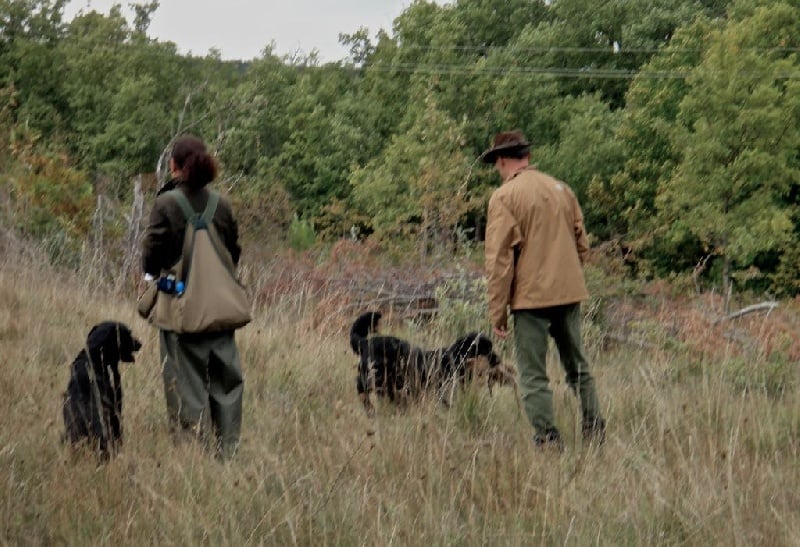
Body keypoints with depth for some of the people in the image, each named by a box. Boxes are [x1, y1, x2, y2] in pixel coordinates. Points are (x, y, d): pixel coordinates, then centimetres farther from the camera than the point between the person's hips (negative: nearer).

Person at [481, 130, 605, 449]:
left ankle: (547, 438, -1)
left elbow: (499, 259, -12)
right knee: (578, 366, 18)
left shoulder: (504, 197, -9)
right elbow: (582, 245, 15)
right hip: (570, 294, 6)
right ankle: (595, 431, 18)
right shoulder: (562, 190, 9)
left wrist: (497, 312, -7)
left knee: (533, 375, 2)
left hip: (530, 297, -6)